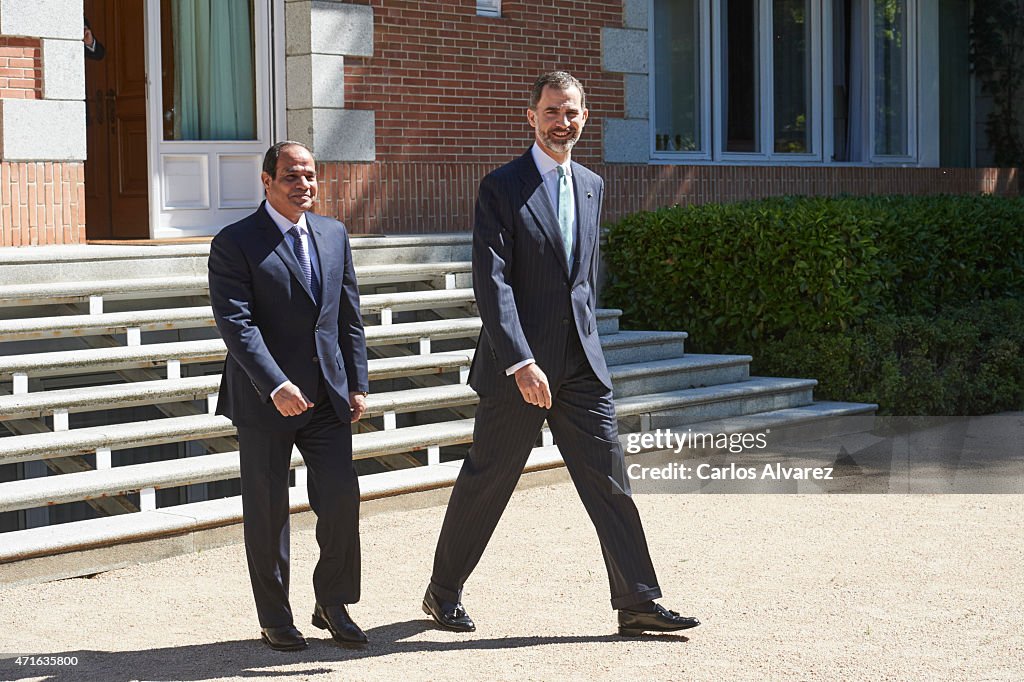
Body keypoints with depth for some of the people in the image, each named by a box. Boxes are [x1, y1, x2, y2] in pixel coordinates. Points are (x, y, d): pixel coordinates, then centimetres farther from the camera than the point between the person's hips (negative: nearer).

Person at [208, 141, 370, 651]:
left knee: (341, 497, -1)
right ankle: (274, 619, 19)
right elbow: (236, 323, -18)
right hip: (264, 399, -4)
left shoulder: (334, 235, 9)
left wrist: (357, 383, 8)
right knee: (267, 510, 5)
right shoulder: (234, 244, -9)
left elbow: (350, 316, 13)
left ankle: (332, 605, 17)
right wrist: (275, 386, -27)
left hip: (327, 395, 4)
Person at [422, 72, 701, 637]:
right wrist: (521, 364, -24)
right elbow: (491, 284, -16)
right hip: (518, 365, -5)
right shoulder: (501, 188, -9)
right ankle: (443, 592, 22)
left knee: (608, 479, 1)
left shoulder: (591, 186, 12)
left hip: (581, 365, 5)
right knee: (485, 483, 6)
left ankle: (637, 602, 5)